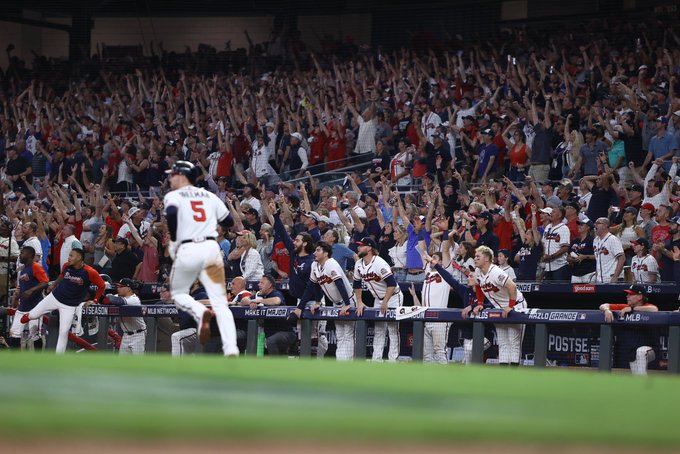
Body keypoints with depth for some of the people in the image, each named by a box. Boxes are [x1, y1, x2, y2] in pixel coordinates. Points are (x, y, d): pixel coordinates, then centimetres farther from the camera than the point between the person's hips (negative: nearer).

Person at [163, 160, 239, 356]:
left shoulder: (173, 196, 5)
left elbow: (171, 213, -17)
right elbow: (228, 221, 17)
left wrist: (173, 241, -6)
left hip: (187, 250, -3)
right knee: (220, 303, 2)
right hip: (212, 248, 3)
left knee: (178, 293, 19)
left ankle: (200, 312, -14)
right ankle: (231, 349, -16)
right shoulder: (209, 195, 17)